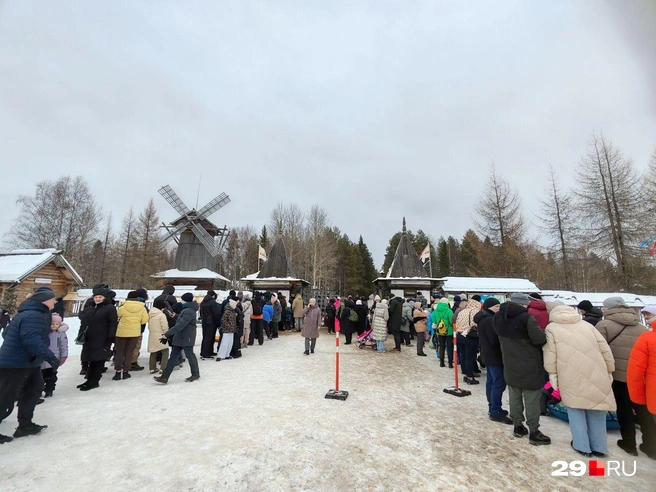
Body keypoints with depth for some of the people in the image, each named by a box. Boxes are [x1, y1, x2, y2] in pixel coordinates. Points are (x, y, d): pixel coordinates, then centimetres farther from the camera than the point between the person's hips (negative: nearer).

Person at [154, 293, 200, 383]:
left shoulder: (189, 311, -21)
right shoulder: (186, 310, 14)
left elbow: (180, 325, -27)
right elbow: (178, 323, 18)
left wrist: (167, 334, -25)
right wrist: (168, 335, 16)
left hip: (186, 338, -10)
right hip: (180, 337, 10)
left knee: (190, 355, 4)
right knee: (173, 357, 8)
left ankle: (195, 374, 21)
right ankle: (164, 377, 11)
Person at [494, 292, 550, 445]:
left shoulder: (498, 317, 1)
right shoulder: (526, 317, -21)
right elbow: (540, 339, -21)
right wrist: (541, 334, 0)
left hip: (510, 365, 6)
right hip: (530, 366, -6)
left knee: (515, 397, 17)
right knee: (532, 400, 8)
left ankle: (517, 426, 28)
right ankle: (534, 432, 18)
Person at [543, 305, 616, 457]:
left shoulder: (552, 328, 3)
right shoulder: (586, 325, 13)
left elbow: (550, 353, -4)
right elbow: (605, 349, 11)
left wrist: (552, 373, 4)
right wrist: (609, 370, 19)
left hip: (572, 378, -4)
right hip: (596, 375, 4)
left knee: (575, 409, 12)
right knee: (596, 410, 15)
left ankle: (582, 446, 17)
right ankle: (599, 447, 25)